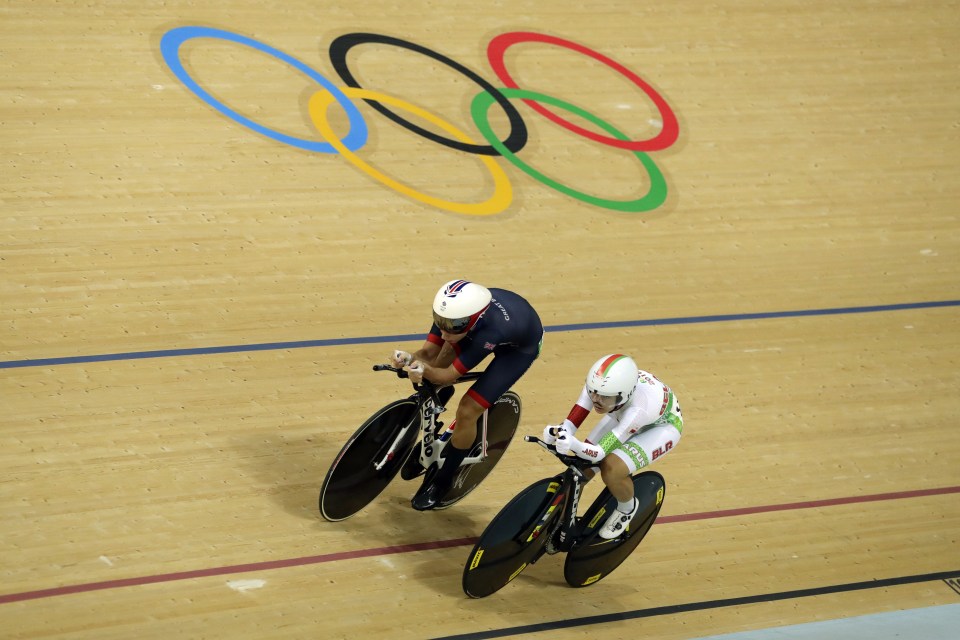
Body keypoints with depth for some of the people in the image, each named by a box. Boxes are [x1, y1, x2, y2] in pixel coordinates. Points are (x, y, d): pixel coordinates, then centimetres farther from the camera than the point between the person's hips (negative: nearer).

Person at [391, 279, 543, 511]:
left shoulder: (489, 332, -45)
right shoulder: (451, 312, -30)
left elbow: (449, 375, -37)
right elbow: (428, 352, -24)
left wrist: (424, 370, -56)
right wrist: (412, 359, -45)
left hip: (520, 347, -6)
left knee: (467, 411, -12)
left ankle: (442, 481, 9)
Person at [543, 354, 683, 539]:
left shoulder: (638, 409, -44)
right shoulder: (597, 385, -32)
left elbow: (600, 452, -43)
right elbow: (571, 423, -28)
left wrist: (573, 444, -62)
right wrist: (559, 432, -50)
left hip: (662, 425, -5)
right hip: (622, 415, 6)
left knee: (611, 469, -26)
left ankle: (628, 508, 6)